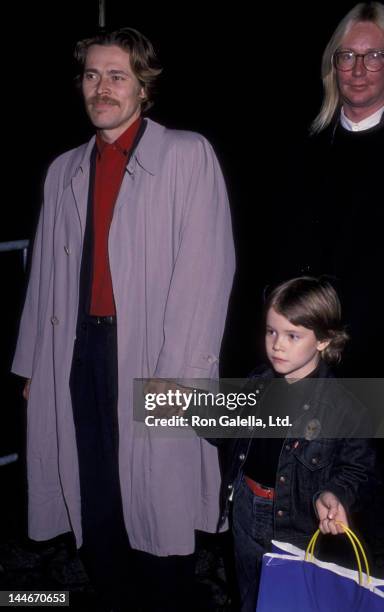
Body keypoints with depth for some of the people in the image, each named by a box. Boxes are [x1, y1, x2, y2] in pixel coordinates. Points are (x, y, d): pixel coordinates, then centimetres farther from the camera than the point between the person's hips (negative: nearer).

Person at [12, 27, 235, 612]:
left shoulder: (187, 155, 0)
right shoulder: (64, 170, 16)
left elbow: (207, 267, -8)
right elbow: (45, 273, 15)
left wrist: (176, 372, -15)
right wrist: (33, 363, 10)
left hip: (153, 354, -5)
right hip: (80, 353, 5)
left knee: (160, 513, 2)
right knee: (94, 511, 11)